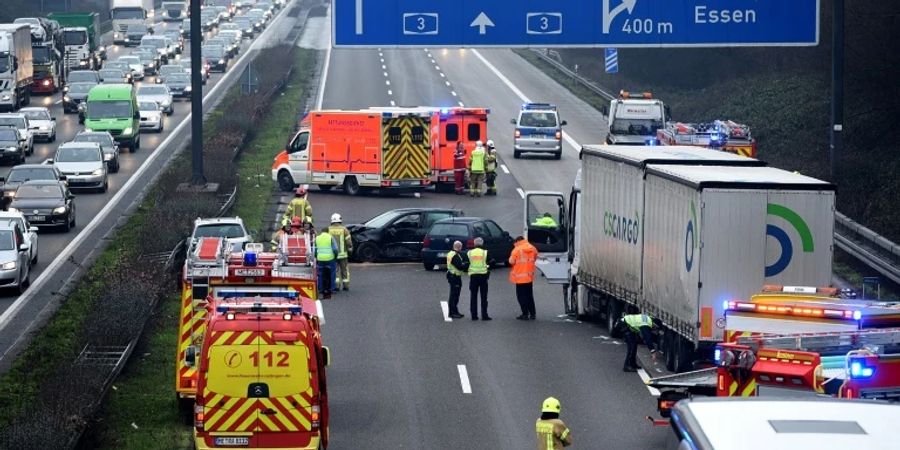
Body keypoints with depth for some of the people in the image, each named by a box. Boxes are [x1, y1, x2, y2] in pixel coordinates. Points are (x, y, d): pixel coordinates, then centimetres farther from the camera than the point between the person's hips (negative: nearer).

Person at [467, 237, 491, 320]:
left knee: (473, 296, 7)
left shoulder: (469, 253, 2)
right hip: (483, 275, -2)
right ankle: (484, 315, -1)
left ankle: (474, 315, 5)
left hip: (473, 275, 2)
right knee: (484, 296, 2)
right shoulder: (485, 252, -4)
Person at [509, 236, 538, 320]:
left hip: (520, 277, -6)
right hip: (530, 276, 6)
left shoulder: (517, 249, -15)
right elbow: (535, 258, 15)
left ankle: (525, 314, -2)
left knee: (521, 296, 1)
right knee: (529, 296, 15)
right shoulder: (532, 249, 2)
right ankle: (532, 314, 16)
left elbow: (511, 261, -13)